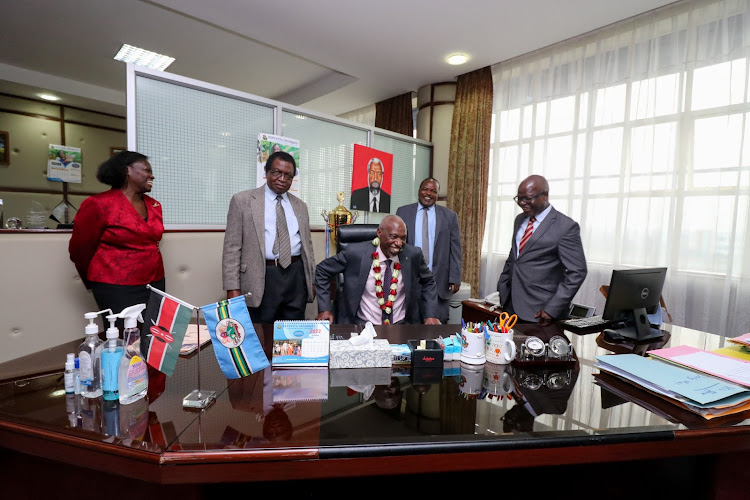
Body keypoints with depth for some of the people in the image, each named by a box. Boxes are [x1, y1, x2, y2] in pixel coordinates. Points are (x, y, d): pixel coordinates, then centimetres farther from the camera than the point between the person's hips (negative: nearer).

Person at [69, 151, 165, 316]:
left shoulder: (154, 206, 9)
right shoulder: (99, 204, -8)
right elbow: (80, 249, 0)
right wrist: (96, 283, 12)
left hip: (155, 284, 6)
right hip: (117, 289, -5)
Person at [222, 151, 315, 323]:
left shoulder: (300, 206, 14)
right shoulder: (242, 201, 2)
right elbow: (232, 248, -2)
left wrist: (312, 280, 13)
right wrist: (232, 288, -8)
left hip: (296, 276, 4)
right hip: (262, 278, -3)